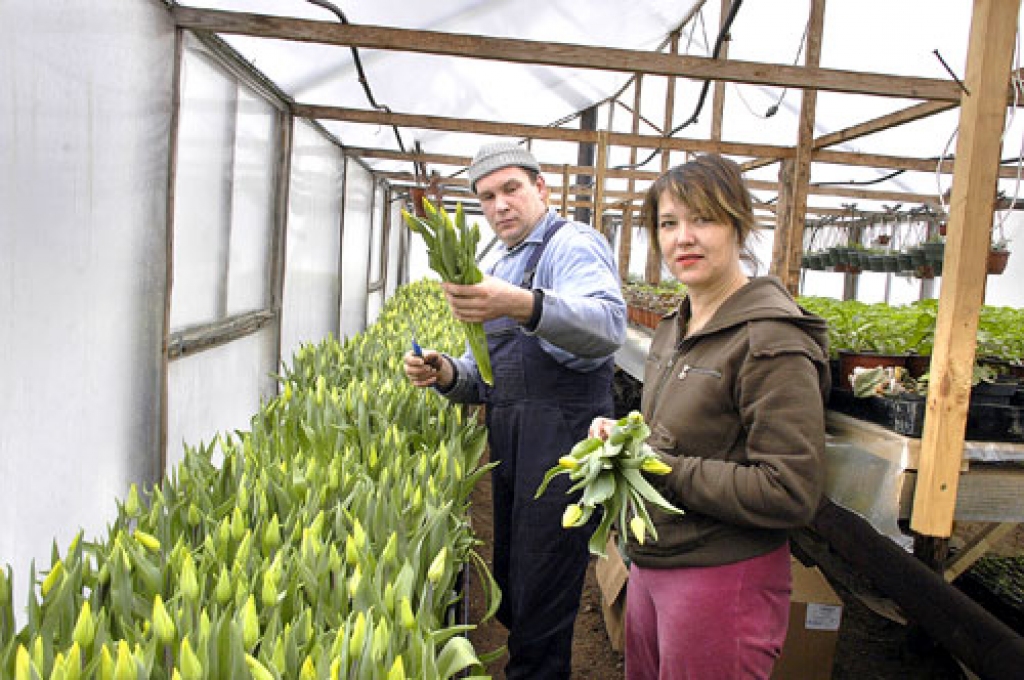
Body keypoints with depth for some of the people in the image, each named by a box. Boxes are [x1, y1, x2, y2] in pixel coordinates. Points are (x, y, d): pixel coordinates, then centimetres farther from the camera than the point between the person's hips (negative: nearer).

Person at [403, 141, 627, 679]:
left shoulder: (573, 243, -9)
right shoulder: (502, 267, 19)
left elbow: (608, 326, -30)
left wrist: (525, 306, -47)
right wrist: (448, 375, 0)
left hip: (561, 438, -8)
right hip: (509, 442, 9)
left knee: (541, 600, 0)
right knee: (510, 580, 19)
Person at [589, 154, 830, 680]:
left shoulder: (771, 341, -20)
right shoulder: (673, 328, 7)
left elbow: (791, 493, -24)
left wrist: (661, 469, -22)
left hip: (722, 580, -8)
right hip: (652, 563, 8)